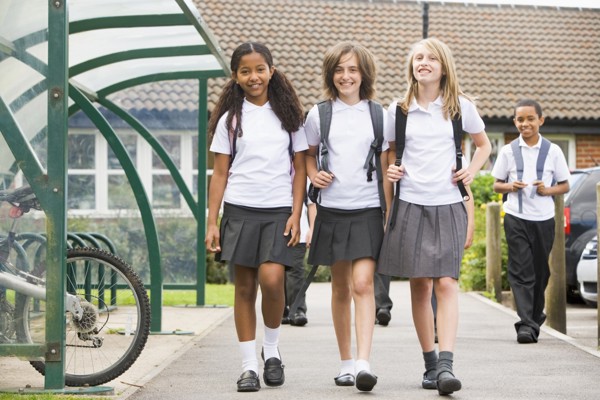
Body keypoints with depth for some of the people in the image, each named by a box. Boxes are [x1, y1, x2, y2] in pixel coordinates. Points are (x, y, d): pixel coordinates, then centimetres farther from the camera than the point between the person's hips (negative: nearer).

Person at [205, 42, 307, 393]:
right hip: (240, 210, 1)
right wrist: (212, 222, 0)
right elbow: (220, 173, 7)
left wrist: (296, 215, -3)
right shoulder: (230, 118, 7)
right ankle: (249, 365, 9)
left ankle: (272, 350, 7)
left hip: (279, 211, -1)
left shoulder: (288, 114, 7)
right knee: (244, 287, 2)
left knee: (272, 280, -16)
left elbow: (300, 168, 7)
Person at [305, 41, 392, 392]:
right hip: (332, 209, 2)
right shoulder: (319, 115, 5)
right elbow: (308, 154, 19)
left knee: (363, 284, -14)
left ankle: (363, 363, -20)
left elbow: (386, 169, 11)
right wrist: (314, 175, -1)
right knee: (341, 288, 9)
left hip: (368, 209, -1)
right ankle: (346, 362, 19)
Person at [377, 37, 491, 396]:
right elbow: (390, 150, 23)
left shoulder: (461, 107, 5)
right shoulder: (399, 110, 7)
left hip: (448, 205, -1)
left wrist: (472, 171, 2)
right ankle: (430, 364, 13)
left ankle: (446, 365, -19)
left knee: (446, 282, -13)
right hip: (410, 204, 2)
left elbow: (484, 145, 19)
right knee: (420, 285, 4)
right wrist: (390, 169, 2)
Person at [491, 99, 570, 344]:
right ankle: (527, 324, -12)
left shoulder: (553, 151, 4)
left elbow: (565, 185, 9)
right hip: (516, 218, -1)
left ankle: (536, 316, 30)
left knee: (540, 272, 10)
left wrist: (547, 190, -11)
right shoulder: (508, 151, 5)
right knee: (521, 272, -8)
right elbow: (497, 185, 10)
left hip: (544, 219, 1)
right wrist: (510, 186, -11)